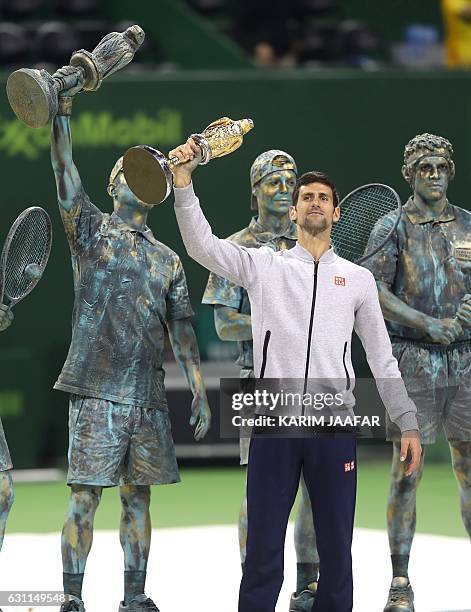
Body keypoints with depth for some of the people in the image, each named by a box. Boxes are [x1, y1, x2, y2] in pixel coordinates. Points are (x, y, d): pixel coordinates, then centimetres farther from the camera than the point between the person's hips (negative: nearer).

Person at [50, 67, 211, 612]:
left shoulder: (168, 260, 17)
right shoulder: (91, 232, 4)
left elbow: (181, 328, 14)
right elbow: (65, 175, -9)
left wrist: (199, 390, 6)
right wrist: (63, 112, -20)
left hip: (148, 397, 4)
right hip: (97, 393, -4)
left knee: (138, 497, 6)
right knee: (85, 497, -6)